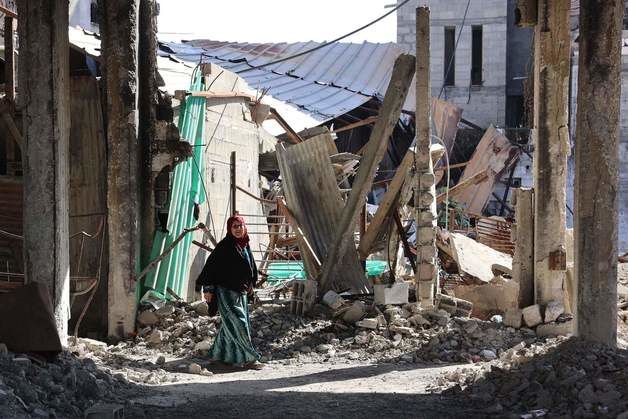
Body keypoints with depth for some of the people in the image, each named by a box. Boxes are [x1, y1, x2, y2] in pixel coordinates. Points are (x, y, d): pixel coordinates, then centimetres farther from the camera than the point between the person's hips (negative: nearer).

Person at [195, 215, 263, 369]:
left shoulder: (245, 245, 10)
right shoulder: (224, 246, -14)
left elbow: (251, 267, 25)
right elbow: (211, 265, -16)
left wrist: (251, 284, 23)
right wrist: (208, 288, -18)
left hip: (241, 292, 9)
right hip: (226, 291, -9)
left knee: (229, 324, 15)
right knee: (238, 323, -10)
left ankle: (219, 353, 28)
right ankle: (247, 358, -9)